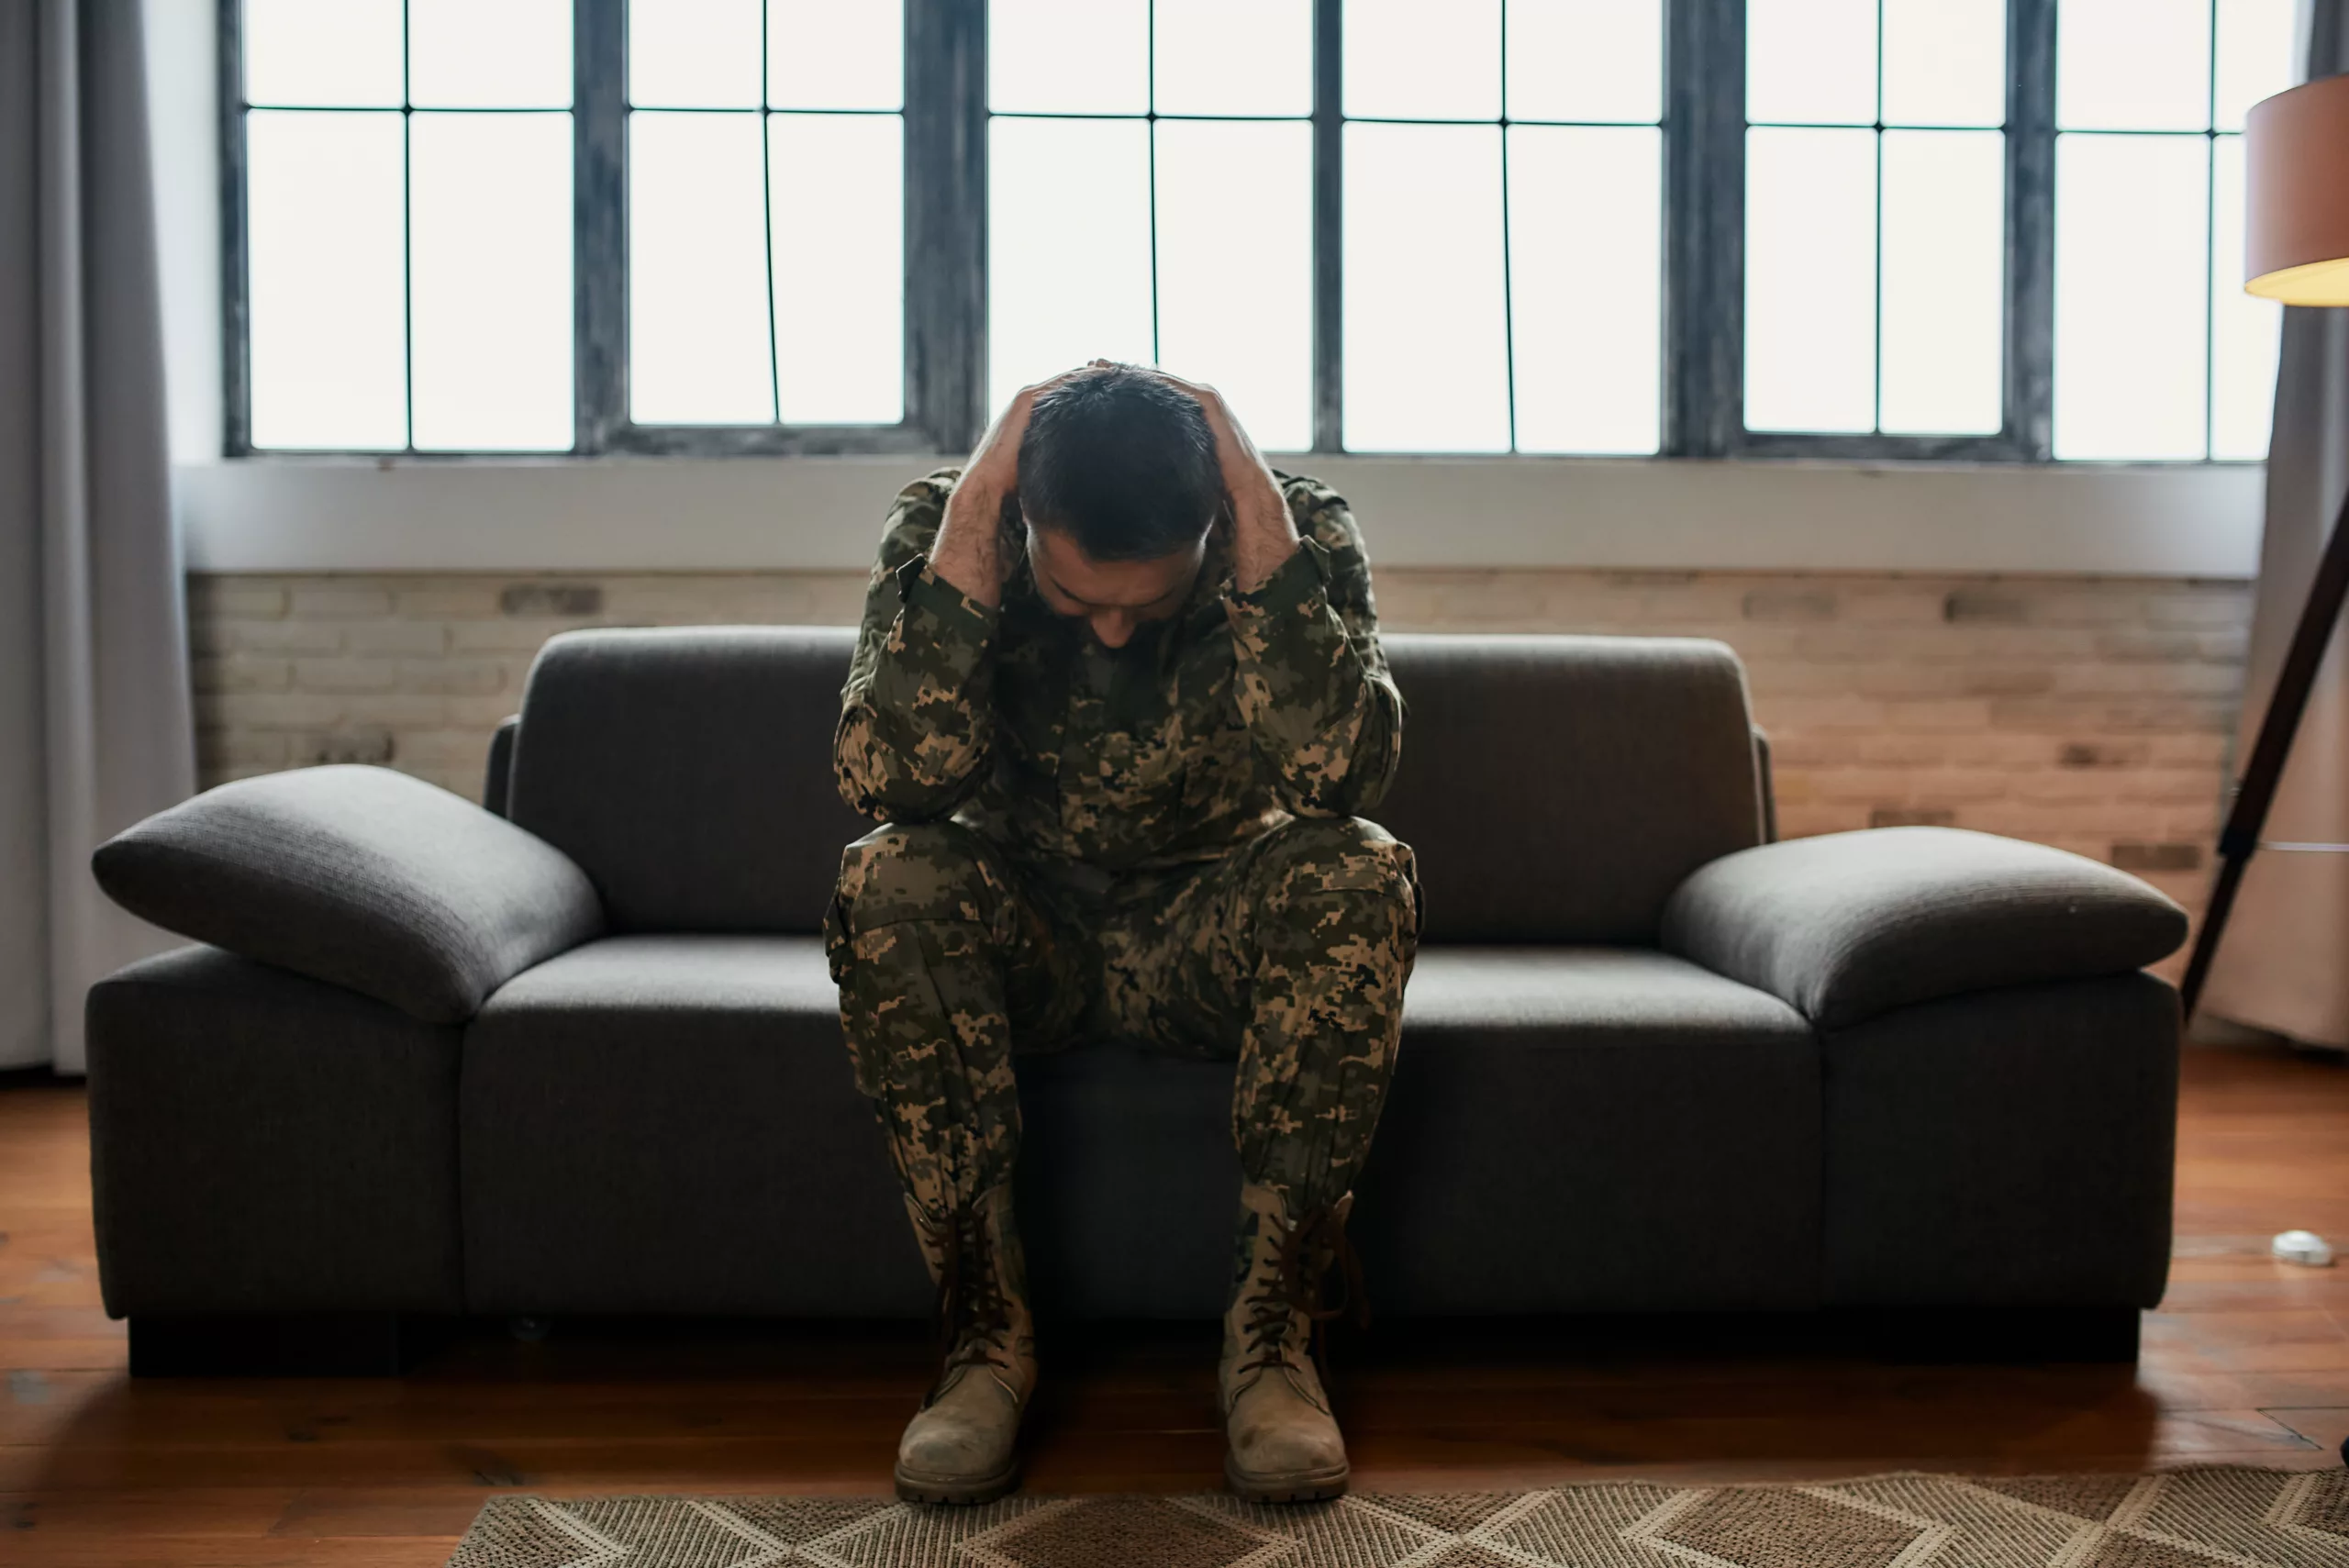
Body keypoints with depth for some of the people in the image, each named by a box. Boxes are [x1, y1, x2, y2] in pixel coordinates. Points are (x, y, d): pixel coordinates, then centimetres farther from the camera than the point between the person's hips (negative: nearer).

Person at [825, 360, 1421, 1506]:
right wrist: (971, 512, -31)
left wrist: (1263, 526, -32)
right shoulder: (943, 527, -14)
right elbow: (890, 782, -29)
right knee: (887, 880, -30)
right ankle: (986, 1330, -20)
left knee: (1359, 876, -30)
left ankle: (1271, 1330, -21)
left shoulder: (1301, 532, -15)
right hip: (1021, 940, 1)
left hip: (1213, 940, 0)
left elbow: (1338, 776, -31)